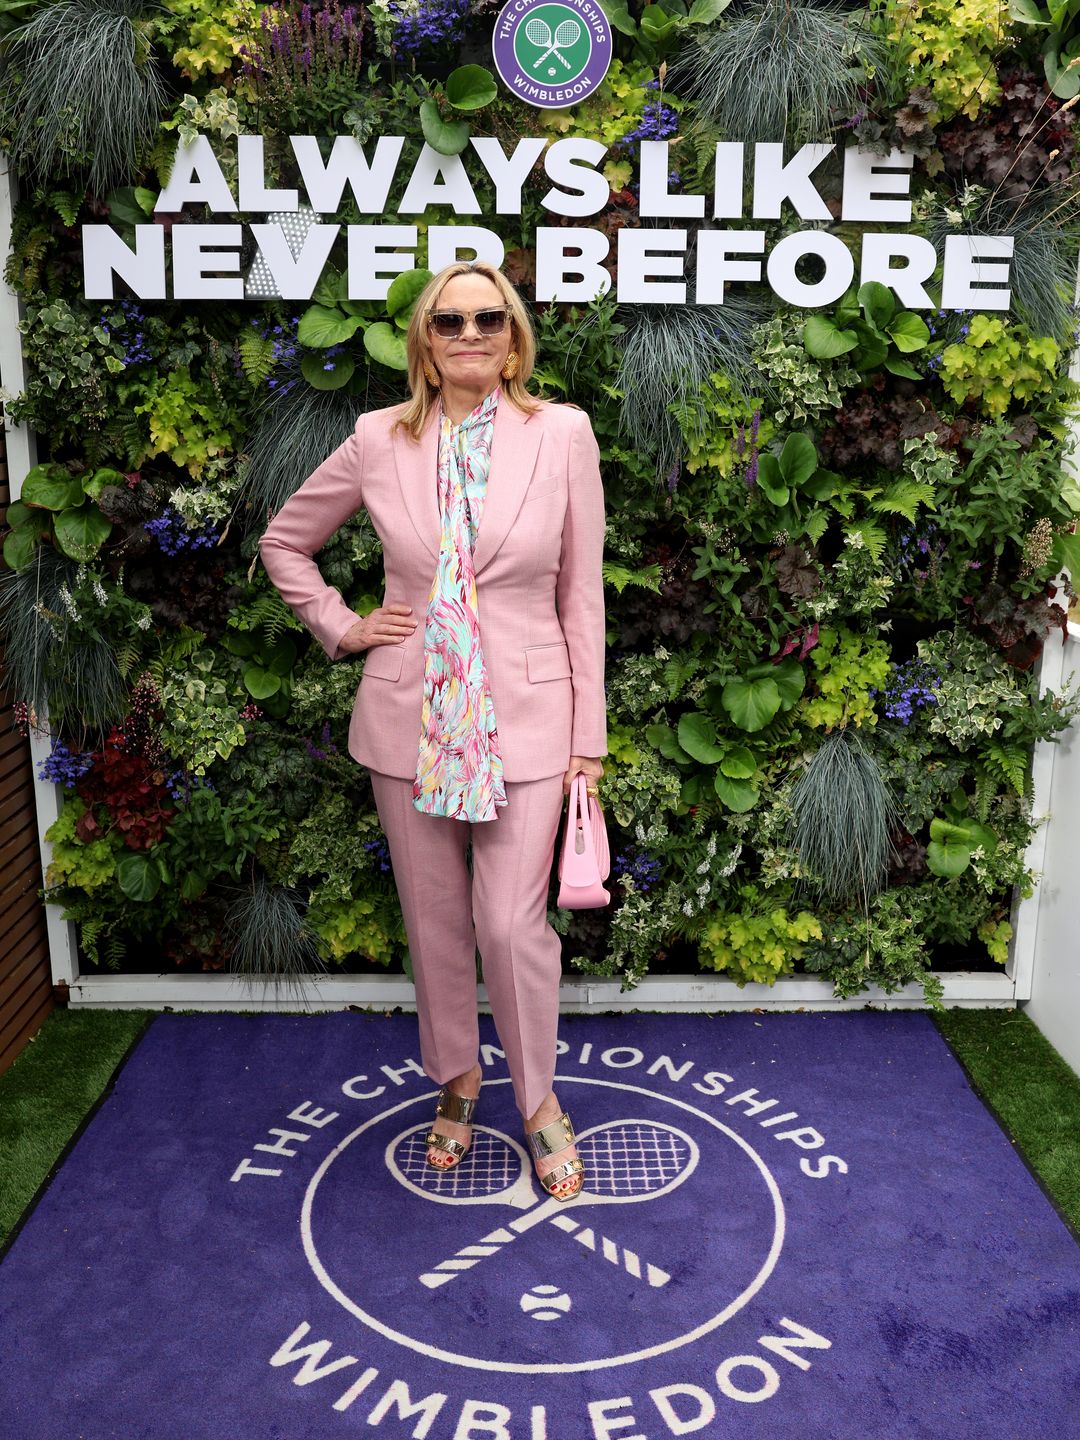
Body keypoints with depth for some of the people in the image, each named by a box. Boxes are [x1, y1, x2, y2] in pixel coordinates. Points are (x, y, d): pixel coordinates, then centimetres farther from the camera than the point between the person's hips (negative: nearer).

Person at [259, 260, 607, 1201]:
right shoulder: (381, 441, 1)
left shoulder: (562, 433, -2)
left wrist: (589, 735, -1)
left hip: (523, 716, -2)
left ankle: (538, 1098, 23)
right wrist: (342, 627, 3)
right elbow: (284, 540, 15)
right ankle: (456, 1081, 37)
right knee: (434, 921, 13)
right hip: (409, 718, 2)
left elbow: (582, 593, -1)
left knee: (512, 923, -4)